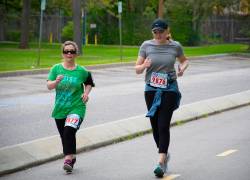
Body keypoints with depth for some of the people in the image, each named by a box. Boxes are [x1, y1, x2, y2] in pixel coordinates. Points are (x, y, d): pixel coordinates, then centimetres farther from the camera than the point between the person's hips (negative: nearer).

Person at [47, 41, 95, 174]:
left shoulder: (81, 71, -1)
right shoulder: (56, 68, 0)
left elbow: (89, 83, 18)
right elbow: (49, 86, -7)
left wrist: (86, 93, -1)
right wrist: (56, 81, -27)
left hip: (76, 107, -3)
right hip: (60, 108, 3)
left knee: (69, 131, -25)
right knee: (64, 136, 10)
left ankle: (68, 159, -25)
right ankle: (72, 158, 31)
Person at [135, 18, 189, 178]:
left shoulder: (175, 46, 0)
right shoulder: (146, 46, 0)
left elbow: (184, 60, 19)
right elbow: (137, 69, 1)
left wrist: (182, 68, -4)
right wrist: (144, 66, -22)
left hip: (169, 89, -2)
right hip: (151, 90, 2)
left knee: (163, 125, -11)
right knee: (155, 125, 8)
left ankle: (161, 162, -13)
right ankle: (165, 154, 31)